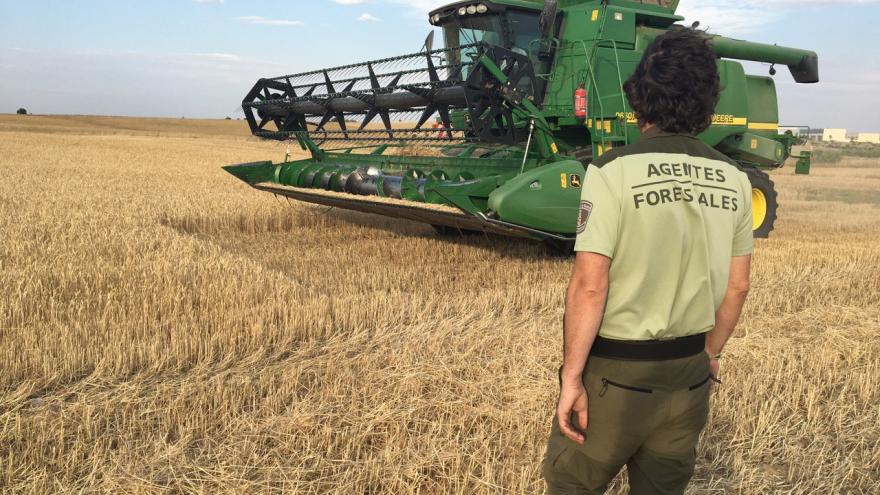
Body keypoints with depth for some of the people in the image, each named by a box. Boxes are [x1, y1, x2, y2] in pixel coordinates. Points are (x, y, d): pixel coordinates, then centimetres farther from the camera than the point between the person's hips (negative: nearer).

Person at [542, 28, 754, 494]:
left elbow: (589, 286, -20)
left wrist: (571, 377, -13)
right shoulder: (733, 180, 0)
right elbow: (738, 286, 7)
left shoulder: (614, 171, -17)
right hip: (690, 373, 5)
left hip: (616, 371, -5)